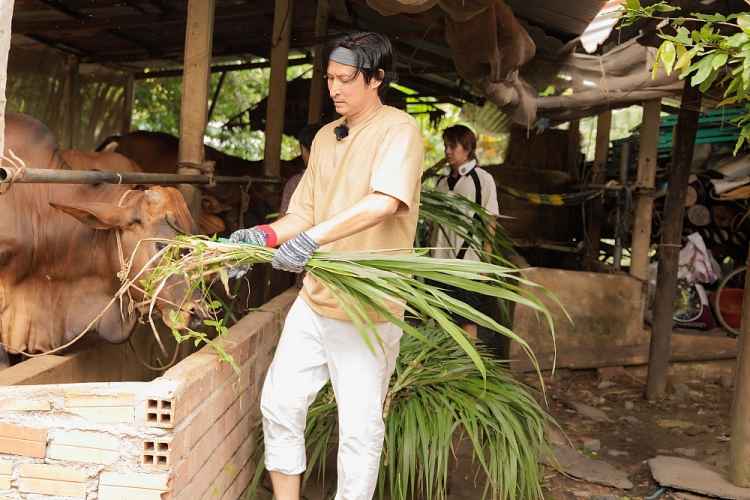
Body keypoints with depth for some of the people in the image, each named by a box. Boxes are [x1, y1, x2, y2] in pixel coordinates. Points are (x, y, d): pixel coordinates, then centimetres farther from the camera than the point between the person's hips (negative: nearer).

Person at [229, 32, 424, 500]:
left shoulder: (398, 129, -10)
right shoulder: (325, 137, 13)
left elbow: (384, 202, -27)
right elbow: (306, 211, 13)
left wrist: (312, 239, -35)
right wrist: (263, 236, -6)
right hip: (315, 298, 7)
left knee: (360, 428, 2)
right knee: (279, 404, 10)